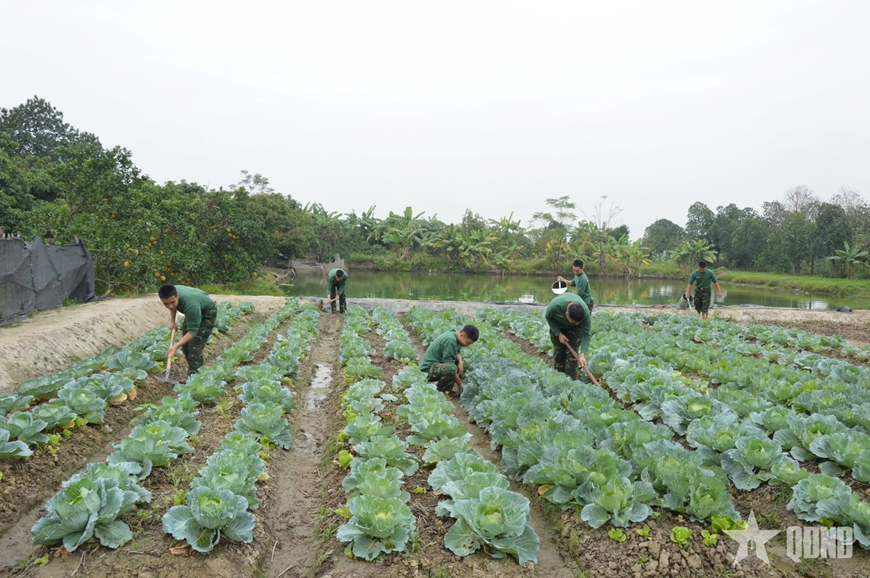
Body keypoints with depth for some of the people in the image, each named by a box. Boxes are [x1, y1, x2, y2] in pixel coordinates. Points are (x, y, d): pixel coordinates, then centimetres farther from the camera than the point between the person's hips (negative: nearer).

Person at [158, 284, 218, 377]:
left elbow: (192, 331, -37)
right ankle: (191, 374, 21)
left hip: (207, 312, -8)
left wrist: (176, 346, -44)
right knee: (185, 344, 9)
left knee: (195, 348, -16)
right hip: (193, 312, 8)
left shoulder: (190, 305, -43)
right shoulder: (171, 294, -23)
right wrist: (172, 321, 1)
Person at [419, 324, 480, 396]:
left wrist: (460, 362, -11)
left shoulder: (452, 334, 1)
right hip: (428, 369, -10)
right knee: (450, 368, -35)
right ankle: (438, 391, -10)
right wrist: (460, 384, -17)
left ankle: (447, 390, 8)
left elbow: (456, 353, 12)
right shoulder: (450, 340, -26)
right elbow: (449, 364, -24)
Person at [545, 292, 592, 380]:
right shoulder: (554, 305, -41)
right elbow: (548, 317, -17)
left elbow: (587, 335, -31)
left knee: (572, 352, -9)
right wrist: (558, 334, -23)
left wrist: (583, 354, -41)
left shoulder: (585, 312, -39)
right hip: (557, 324, 0)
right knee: (559, 350, 2)